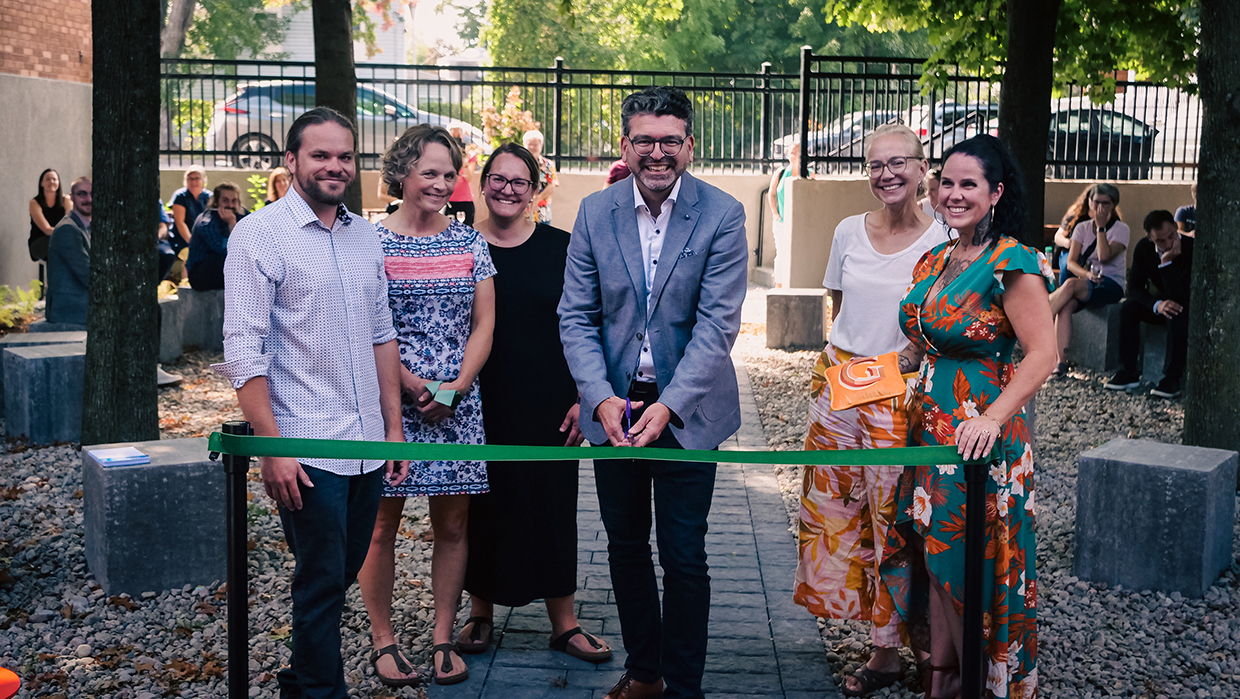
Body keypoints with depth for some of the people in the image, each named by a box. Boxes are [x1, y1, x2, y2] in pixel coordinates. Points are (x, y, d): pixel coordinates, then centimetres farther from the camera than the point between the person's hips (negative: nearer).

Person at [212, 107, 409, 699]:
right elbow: (244, 351, -12)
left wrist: (394, 428, 13)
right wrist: (273, 448, -17)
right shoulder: (259, 234, -8)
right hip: (307, 449, -6)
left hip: (367, 444, 6)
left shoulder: (364, 236, 12)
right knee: (322, 583, 1)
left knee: (342, 575, 17)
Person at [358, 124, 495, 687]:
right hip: (390, 401, -3)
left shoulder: (470, 243, 8)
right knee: (382, 524, 4)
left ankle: (443, 639, 20)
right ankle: (383, 640, 18)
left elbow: (483, 325, 6)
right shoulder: (372, 243, -2)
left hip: (458, 404, 3)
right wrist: (416, 386, -13)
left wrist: (455, 387, -8)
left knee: (452, 524, 7)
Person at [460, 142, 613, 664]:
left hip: (548, 405, 0)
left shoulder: (560, 248, 1)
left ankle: (564, 624, 19)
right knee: (482, 506, 9)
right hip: (479, 406, 0)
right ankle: (481, 615, 27)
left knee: (552, 505, 6)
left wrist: (585, 397, -3)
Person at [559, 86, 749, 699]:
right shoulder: (595, 212, -1)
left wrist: (667, 406, -22)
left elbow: (717, 324, -13)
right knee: (625, 547, 15)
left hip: (687, 412, -3)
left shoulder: (722, 216, -9)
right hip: (612, 406, 3)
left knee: (683, 557, 3)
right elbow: (576, 316, -1)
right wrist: (601, 398, -15)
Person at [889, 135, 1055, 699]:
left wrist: (992, 418, -25)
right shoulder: (935, 260, 11)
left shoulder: (1012, 264, -13)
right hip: (929, 422, 8)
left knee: (972, 563, 1)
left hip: (978, 433, -7)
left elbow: (1042, 355, -18)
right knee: (935, 553, 13)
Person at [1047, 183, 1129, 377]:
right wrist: (1087, 273, -19)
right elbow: (1071, 262, 2)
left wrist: (1101, 226, -13)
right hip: (1084, 284, 3)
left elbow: (1104, 257, -16)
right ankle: (1059, 361, -40)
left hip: (1111, 285, -3)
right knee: (1066, 306, -32)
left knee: (1071, 284, -35)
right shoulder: (1082, 227, 11)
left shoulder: (1121, 229, 0)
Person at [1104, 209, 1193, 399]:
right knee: (1129, 307, -22)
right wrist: (1157, 305, -32)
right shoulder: (1144, 248, -10)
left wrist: (1166, 262, -39)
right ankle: (1128, 372, -20)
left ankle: (1172, 378, -36)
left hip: (1191, 308, -5)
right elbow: (1135, 287, -14)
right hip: (1159, 304, 5)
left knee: (1177, 312, -38)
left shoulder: (1192, 248, -26)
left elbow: (1178, 295, -33)